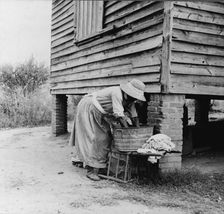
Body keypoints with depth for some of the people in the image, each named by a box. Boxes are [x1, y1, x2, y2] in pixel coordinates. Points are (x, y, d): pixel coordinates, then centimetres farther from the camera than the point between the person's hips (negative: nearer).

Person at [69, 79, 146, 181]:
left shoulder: (129, 99, -4)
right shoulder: (117, 93, -31)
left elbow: (134, 116, 0)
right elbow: (119, 115, -35)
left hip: (100, 113, 9)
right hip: (88, 108, -9)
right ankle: (91, 170, -12)